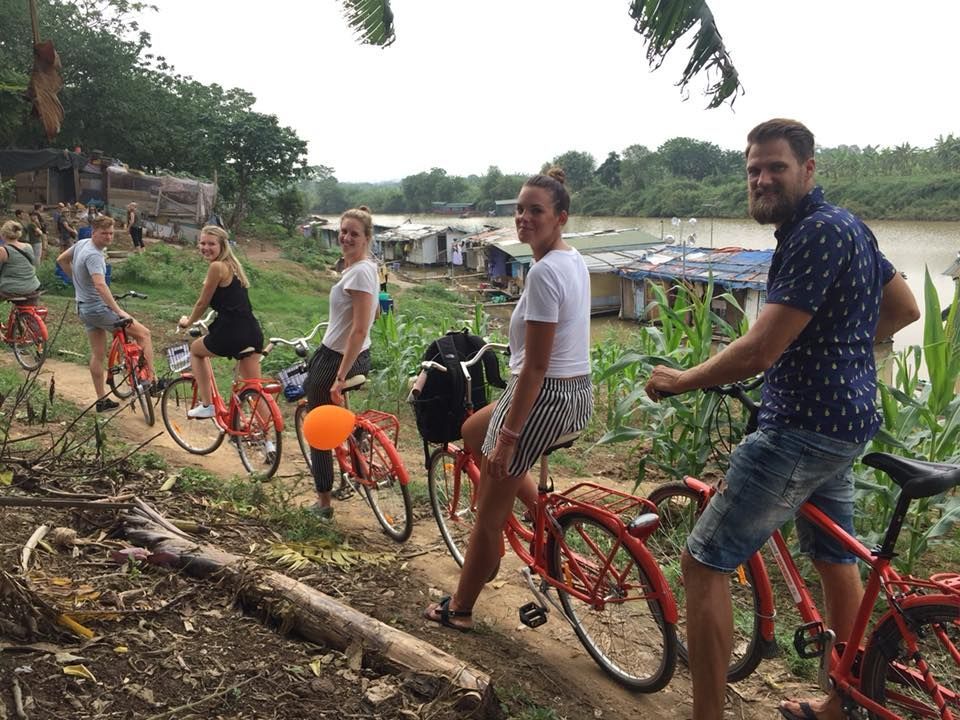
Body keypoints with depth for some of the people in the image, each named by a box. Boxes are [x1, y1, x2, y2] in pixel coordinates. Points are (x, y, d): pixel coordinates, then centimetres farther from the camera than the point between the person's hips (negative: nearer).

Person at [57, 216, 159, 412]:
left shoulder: (82, 244, 4)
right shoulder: (93, 255, -24)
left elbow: (61, 260, 20)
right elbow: (100, 285, -37)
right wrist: (119, 311, -41)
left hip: (84, 307, 10)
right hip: (98, 308, -10)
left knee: (97, 354, 14)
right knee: (144, 333, -5)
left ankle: (101, 400, 19)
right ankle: (152, 380, -7)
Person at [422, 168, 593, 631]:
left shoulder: (544, 271, -21)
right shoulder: (574, 261, 8)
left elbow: (534, 366, -23)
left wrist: (507, 437, -20)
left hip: (543, 396, -10)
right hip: (578, 393, 10)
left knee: (489, 516, 7)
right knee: (472, 430, 31)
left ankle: (460, 610, 26)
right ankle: (542, 512, 26)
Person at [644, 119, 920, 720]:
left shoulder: (818, 231, -20)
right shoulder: (848, 225, 12)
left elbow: (757, 353, -25)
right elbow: (905, 309, 22)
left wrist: (679, 381, -11)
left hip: (805, 427, -11)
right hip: (843, 419, 11)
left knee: (704, 563, -6)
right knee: (836, 560, 21)